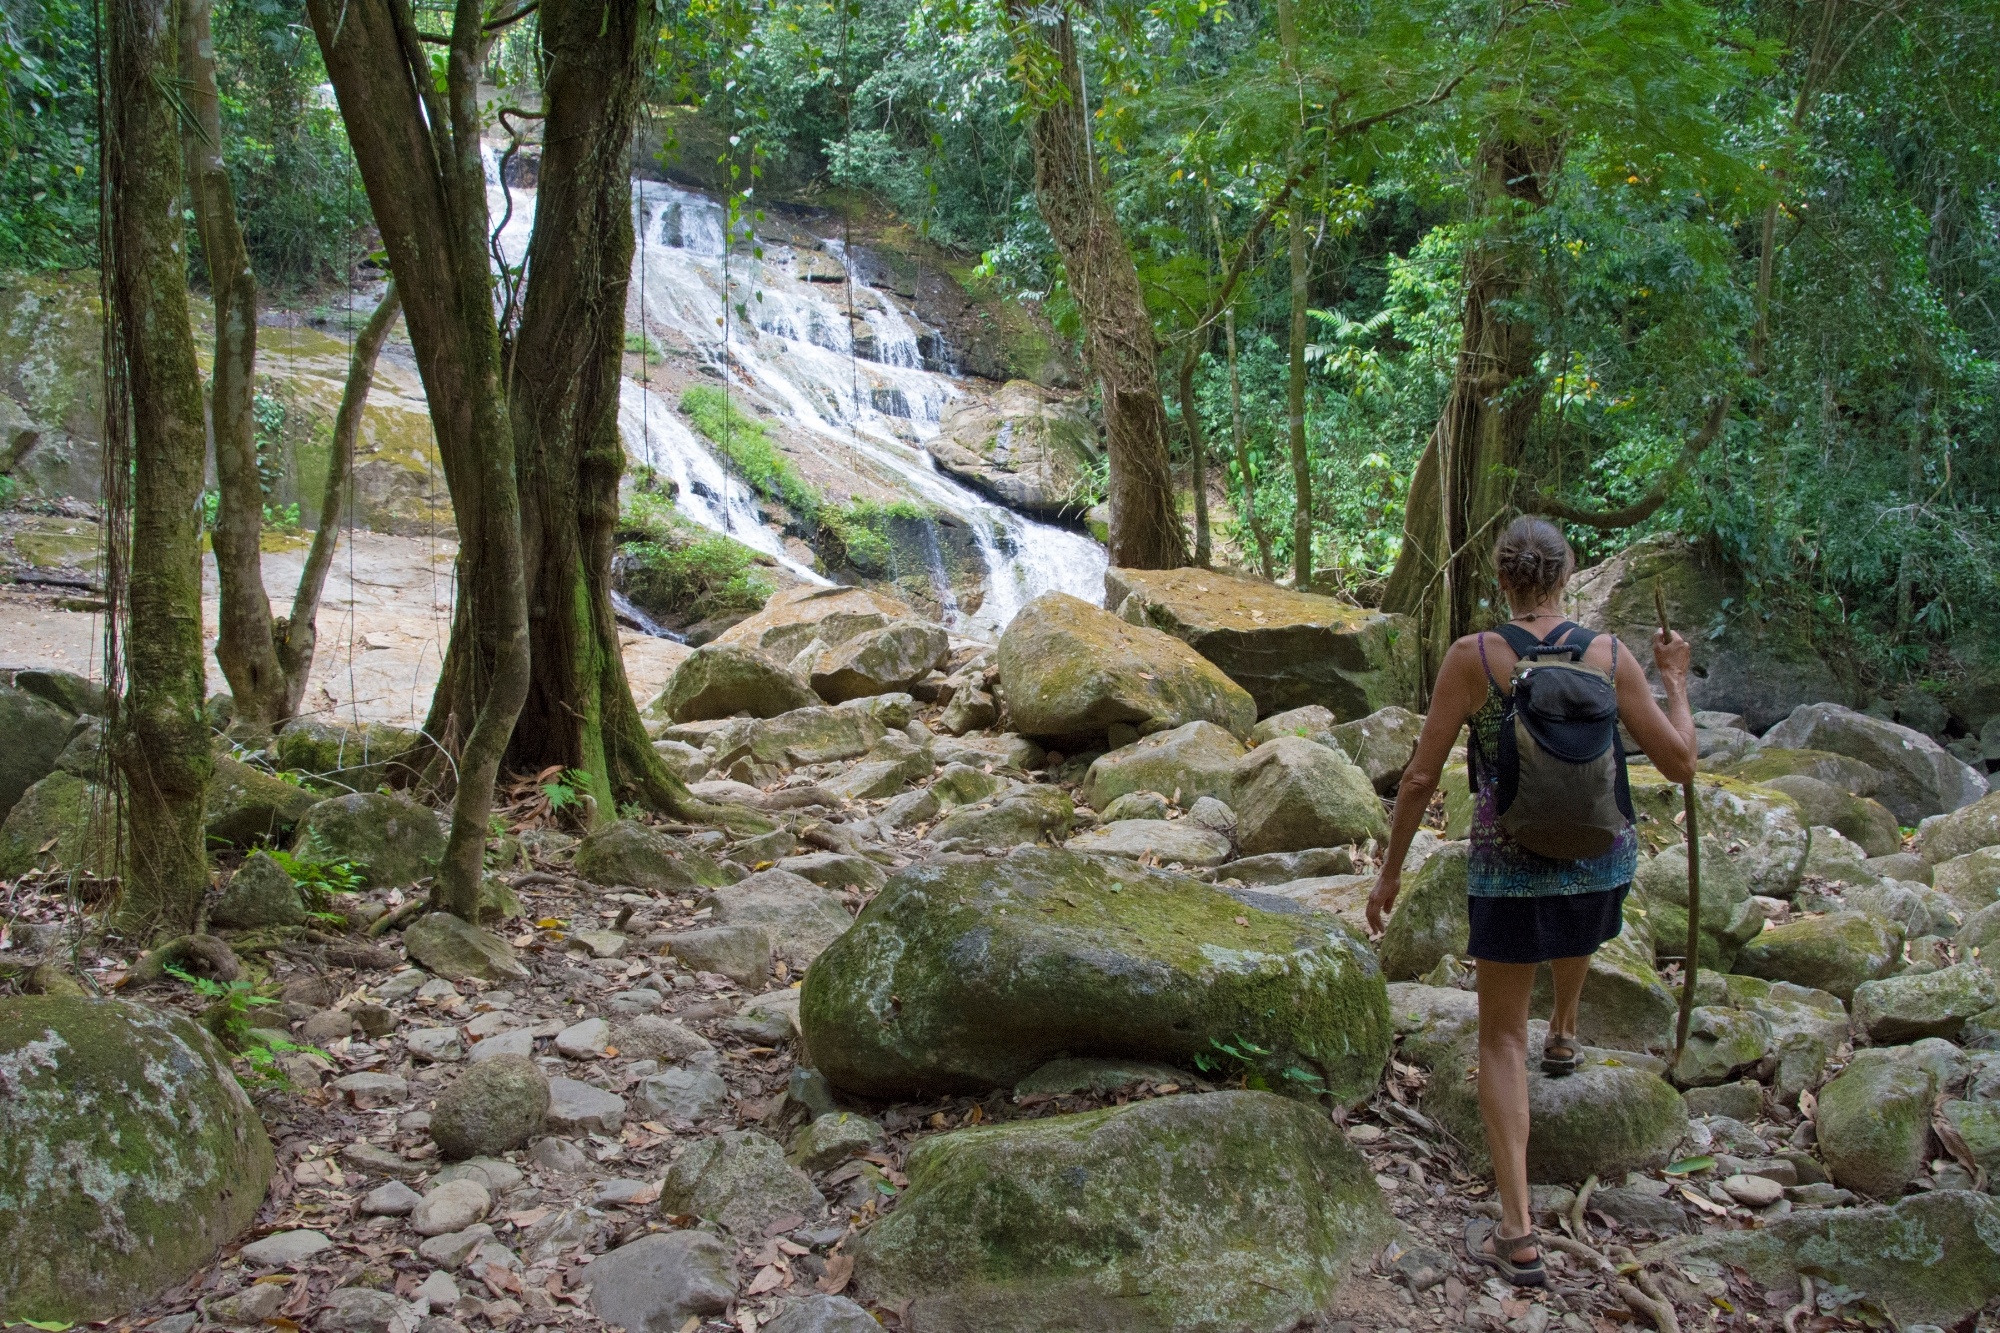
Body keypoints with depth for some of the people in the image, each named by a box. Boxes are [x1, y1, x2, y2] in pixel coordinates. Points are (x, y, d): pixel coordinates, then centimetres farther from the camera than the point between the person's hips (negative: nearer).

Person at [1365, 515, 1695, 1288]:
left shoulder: (1472, 658, -12)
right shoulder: (1610, 657, -7)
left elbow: (1420, 779, -10)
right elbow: (1680, 766, -1)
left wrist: (1390, 872, 2)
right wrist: (1676, 679, 15)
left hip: (1508, 871, -2)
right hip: (1603, 862, 3)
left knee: (1501, 1037, 9)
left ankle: (1517, 1237, 1)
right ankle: (1563, 1032, 63)